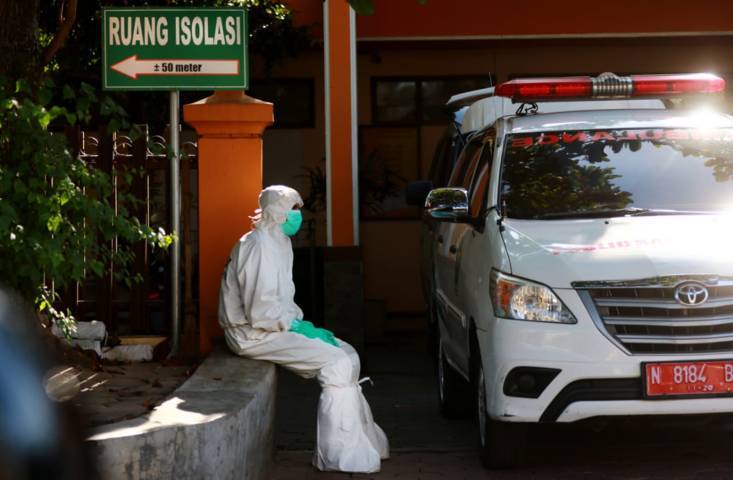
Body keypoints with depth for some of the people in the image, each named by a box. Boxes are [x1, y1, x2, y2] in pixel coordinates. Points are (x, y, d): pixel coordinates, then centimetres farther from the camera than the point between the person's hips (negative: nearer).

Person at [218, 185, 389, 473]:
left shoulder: (280, 243, 12)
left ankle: (364, 443, 8)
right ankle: (340, 456, -14)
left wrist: (301, 322, 6)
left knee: (348, 355, 5)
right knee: (336, 364, -18)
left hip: (275, 326, 10)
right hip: (254, 334, -10)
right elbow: (260, 312, -25)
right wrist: (298, 327, -15)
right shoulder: (259, 246, -20)